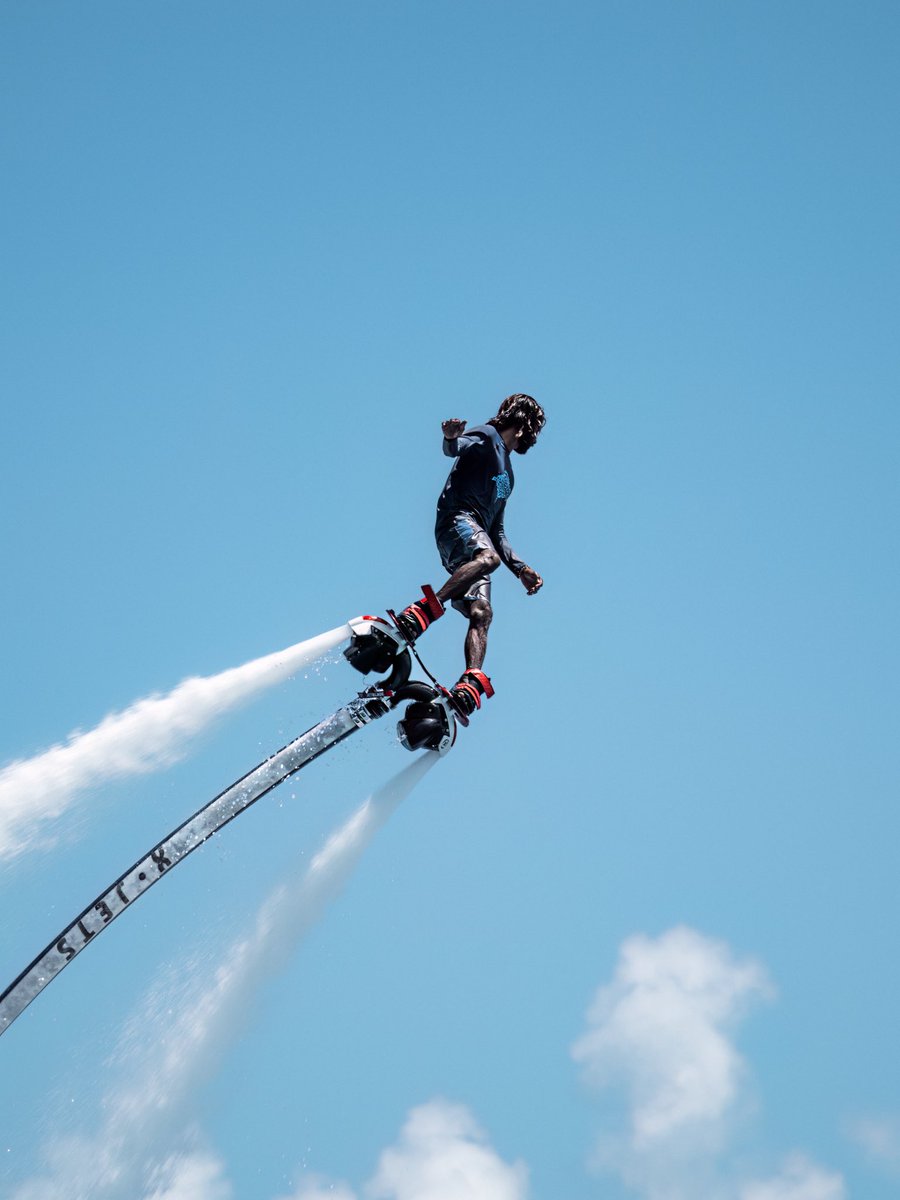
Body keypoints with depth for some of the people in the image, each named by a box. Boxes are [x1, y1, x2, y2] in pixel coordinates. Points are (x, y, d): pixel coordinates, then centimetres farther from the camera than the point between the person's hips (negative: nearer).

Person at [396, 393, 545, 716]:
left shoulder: (507, 473, 34)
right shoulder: (487, 436, 11)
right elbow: (456, 448, -12)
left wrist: (520, 569, 24)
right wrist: (451, 439, -37)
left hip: (478, 537, 8)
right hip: (457, 520, -8)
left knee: (481, 614, -14)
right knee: (488, 557, -39)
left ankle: (470, 684, -32)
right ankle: (424, 610, -50)